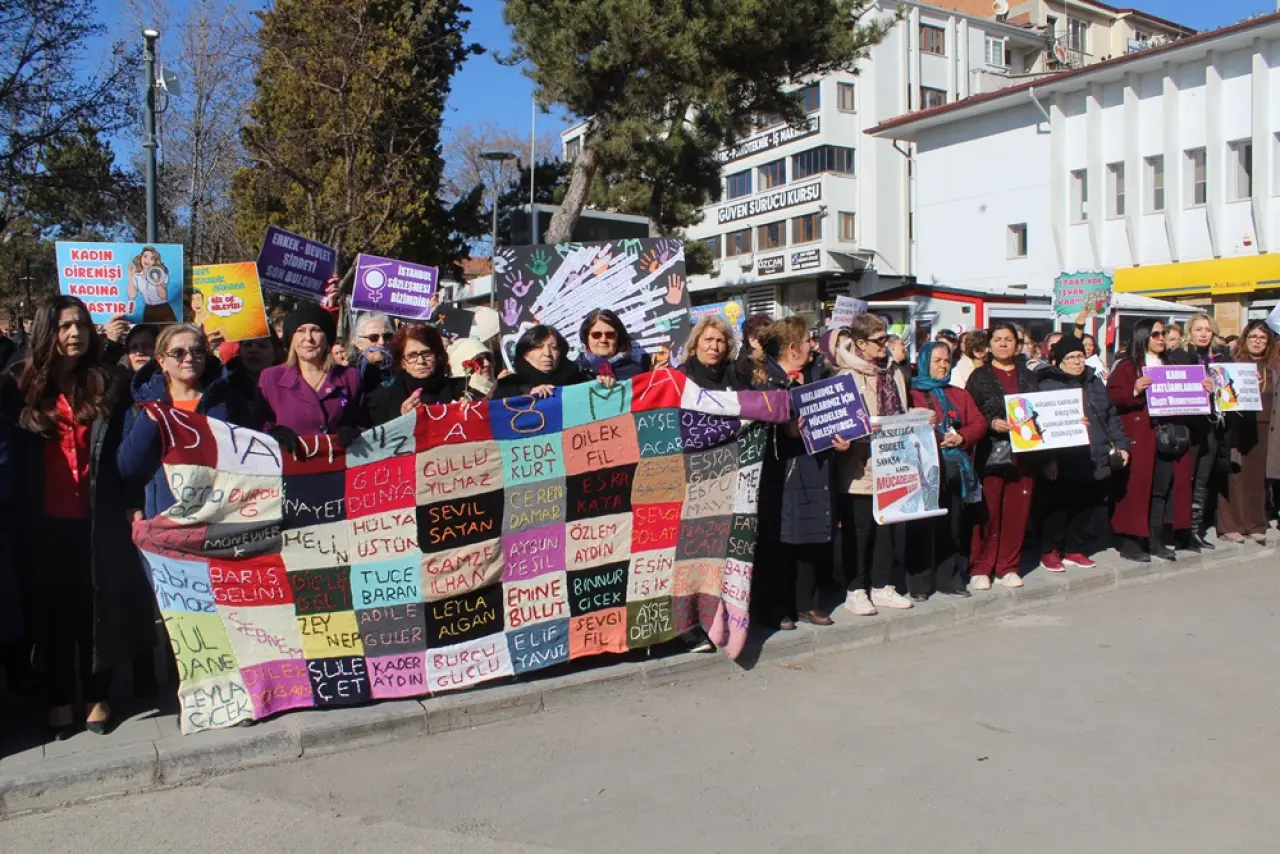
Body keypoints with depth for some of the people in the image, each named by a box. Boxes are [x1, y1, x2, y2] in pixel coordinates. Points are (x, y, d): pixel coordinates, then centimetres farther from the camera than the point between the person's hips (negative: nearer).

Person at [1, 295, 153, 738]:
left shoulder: (111, 384, 3)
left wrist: (132, 503, -6)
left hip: (98, 518, -1)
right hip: (45, 521, 1)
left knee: (97, 607, 7)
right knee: (54, 610, 11)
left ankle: (97, 697, 19)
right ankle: (59, 700, 23)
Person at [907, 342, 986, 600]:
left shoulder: (960, 394, 19)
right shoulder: (912, 393, 2)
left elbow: (979, 423, 10)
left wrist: (961, 437, -8)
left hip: (956, 469, 5)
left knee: (953, 526, 8)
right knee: (923, 527, -3)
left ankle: (950, 579, 18)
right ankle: (919, 584, 3)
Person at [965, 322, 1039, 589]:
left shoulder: (1029, 376, 16)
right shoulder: (980, 376, 5)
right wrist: (992, 423, -18)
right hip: (991, 453, -3)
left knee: (1017, 512, 4)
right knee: (989, 513, -2)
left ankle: (1008, 567, 15)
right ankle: (980, 568, 8)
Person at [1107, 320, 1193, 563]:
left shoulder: (1169, 365, 19)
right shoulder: (1127, 366, -1)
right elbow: (1112, 395, -12)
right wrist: (1134, 391, -27)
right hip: (1139, 436, -6)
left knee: (1163, 488, 7)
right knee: (1135, 487, -4)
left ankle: (1156, 541, 16)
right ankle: (1129, 541, 4)